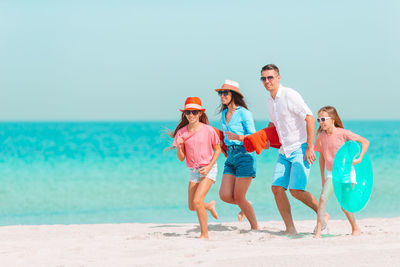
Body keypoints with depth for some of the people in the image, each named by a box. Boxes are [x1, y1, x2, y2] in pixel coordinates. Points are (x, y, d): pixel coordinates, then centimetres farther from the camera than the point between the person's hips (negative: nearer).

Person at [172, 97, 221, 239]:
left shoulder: (208, 130, -12)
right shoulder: (181, 132, -3)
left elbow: (217, 149, 1)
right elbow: (181, 158, 1)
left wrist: (209, 167, -11)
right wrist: (179, 147, -20)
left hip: (208, 169, -5)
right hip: (193, 171, 5)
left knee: (197, 201, -20)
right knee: (192, 206, 8)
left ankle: (204, 234, -7)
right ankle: (210, 206, 43)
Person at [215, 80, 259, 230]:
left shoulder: (243, 113, -7)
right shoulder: (224, 113, 14)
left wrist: (237, 137, -25)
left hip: (244, 155, -7)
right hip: (230, 157, 7)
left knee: (238, 197, -7)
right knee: (224, 195, -3)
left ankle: (255, 227, 10)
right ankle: (246, 207, 27)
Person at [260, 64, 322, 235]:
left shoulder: (290, 96, -14)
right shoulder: (269, 100, 11)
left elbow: (310, 118, -17)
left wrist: (309, 147, -19)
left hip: (300, 149, -8)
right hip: (284, 150, 8)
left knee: (296, 190, -15)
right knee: (277, 188, -5)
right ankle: (290, 229, 0)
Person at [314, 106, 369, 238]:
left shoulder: (343, 133, -13)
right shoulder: (321, 137, 0)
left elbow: (365, 142, -7)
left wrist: (359, 159, -14)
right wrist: (322, 177, 14)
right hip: (331, 174, 3)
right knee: (323, 199, -16)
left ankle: (355, 229, 24)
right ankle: (318, 231, -15)